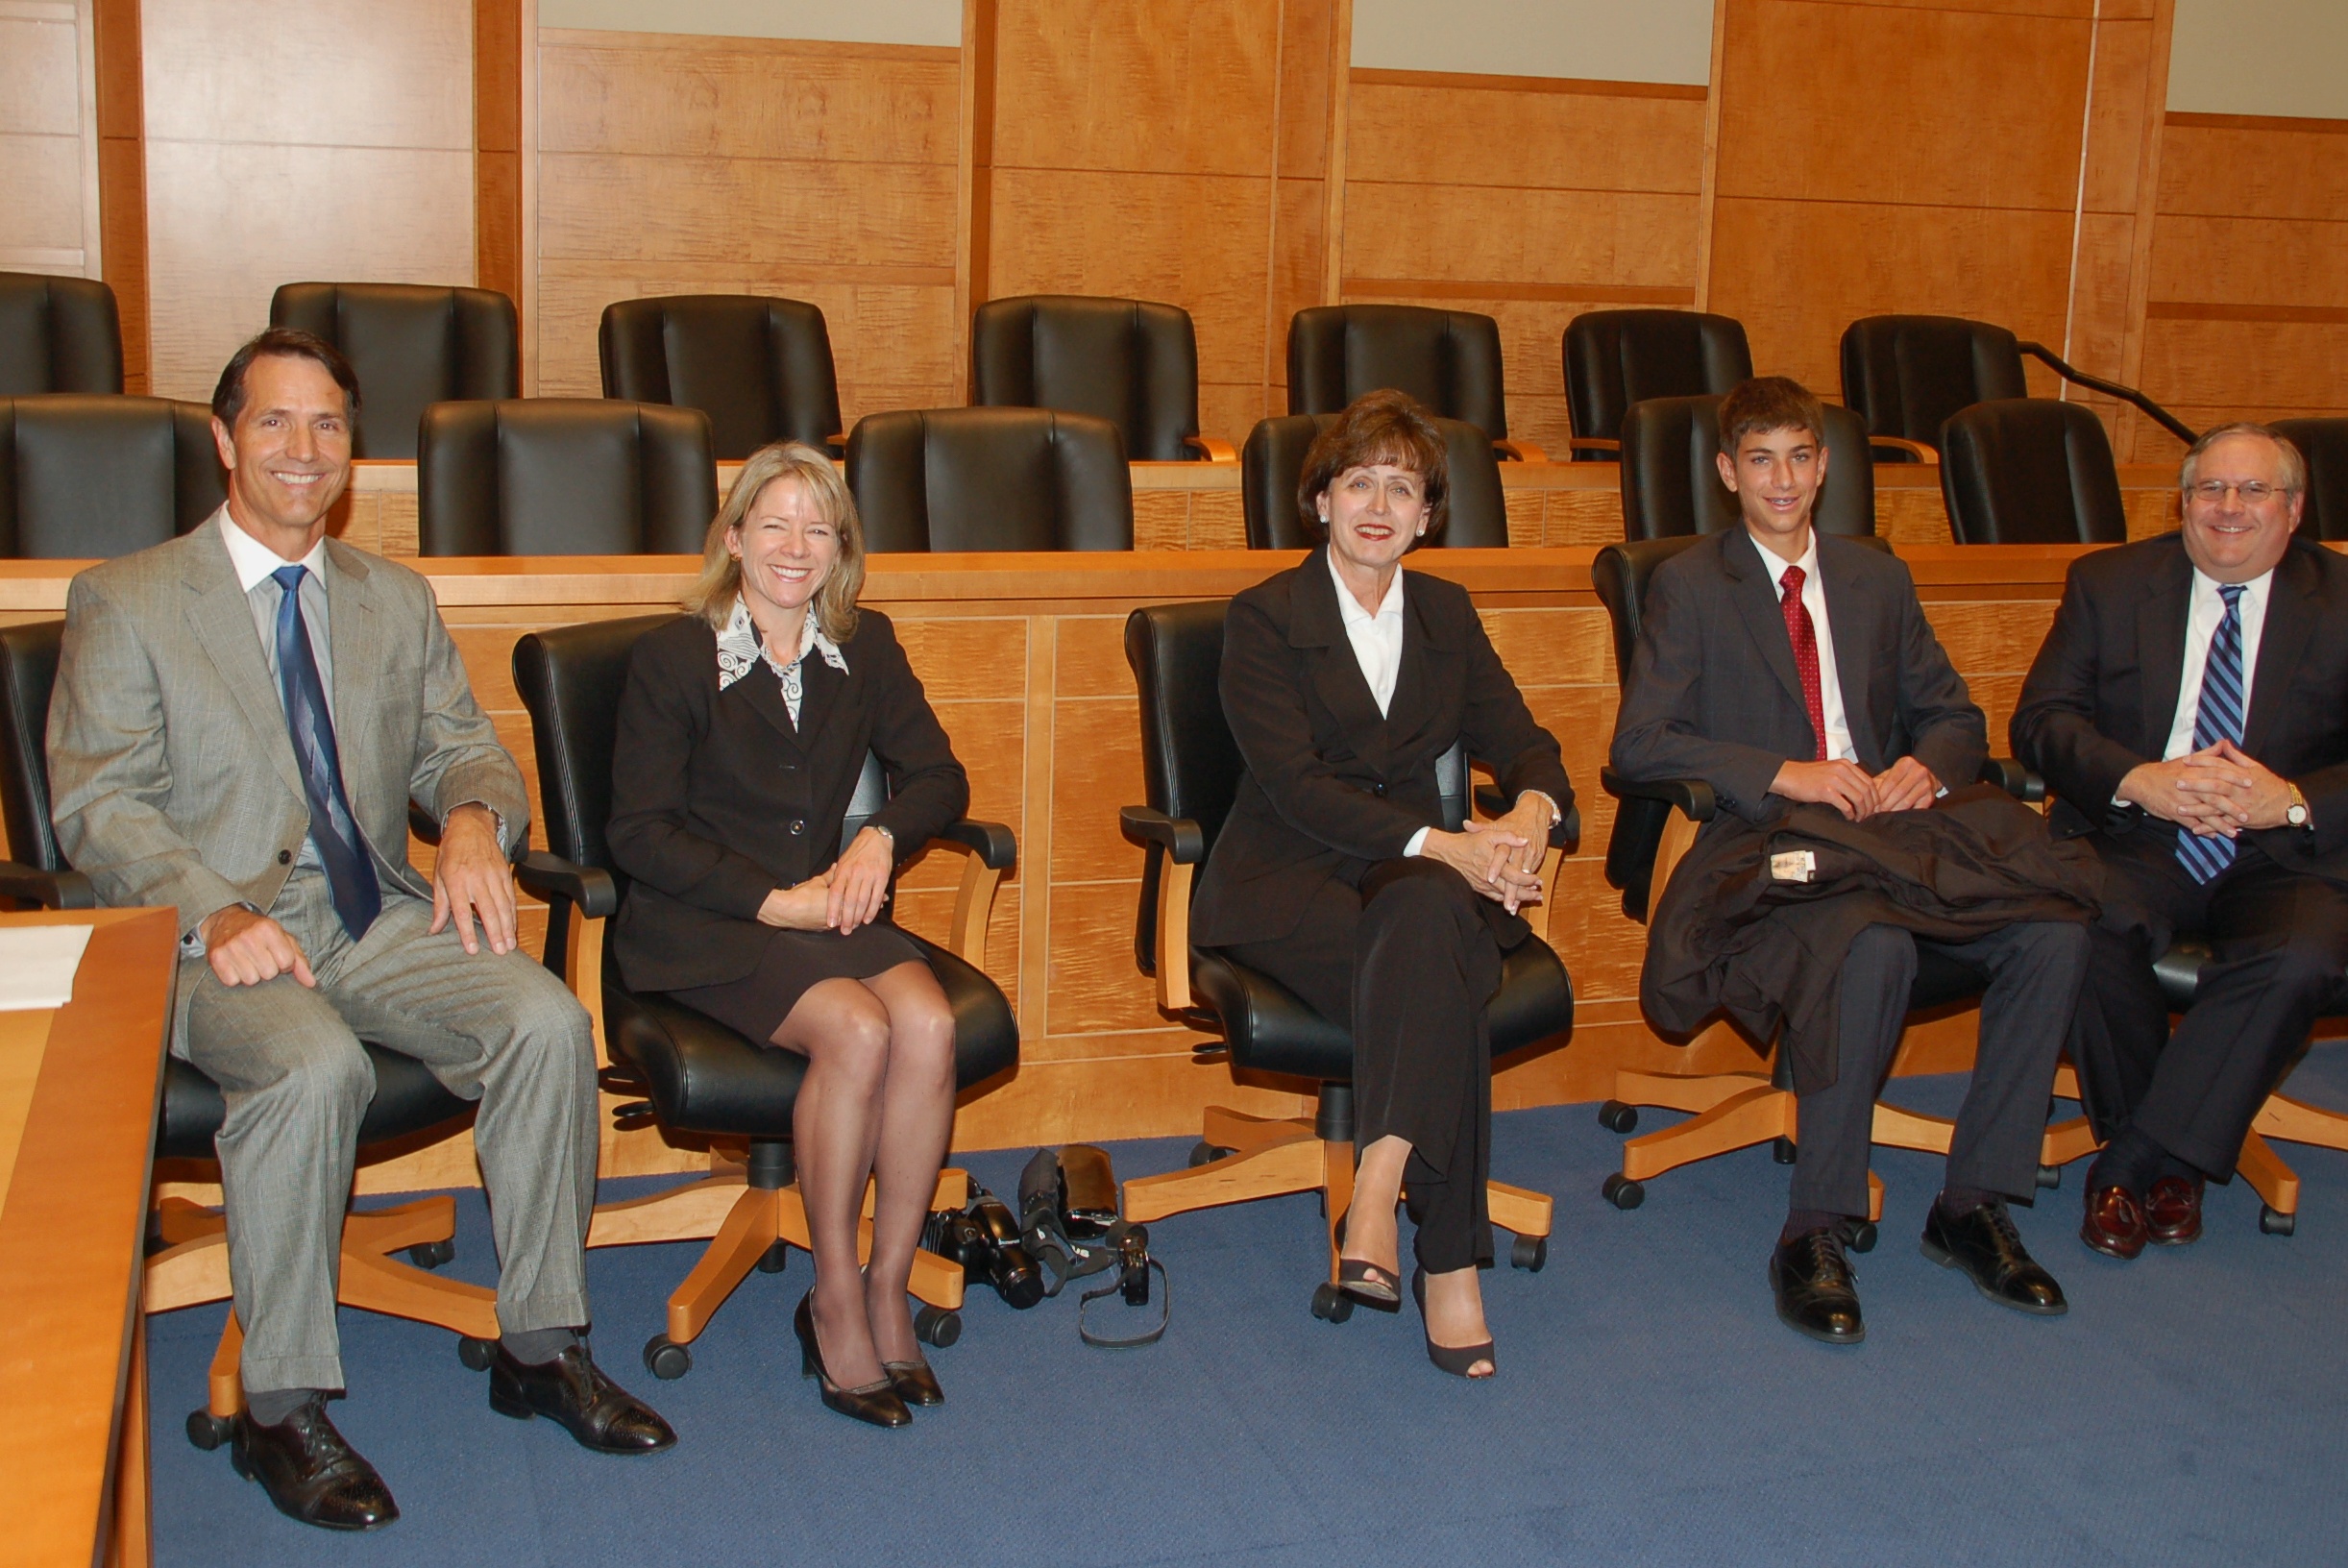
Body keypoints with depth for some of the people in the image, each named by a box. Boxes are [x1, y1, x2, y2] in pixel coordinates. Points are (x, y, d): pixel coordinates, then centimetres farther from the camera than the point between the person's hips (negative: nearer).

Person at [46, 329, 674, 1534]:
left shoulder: (397, 601, 18)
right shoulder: (124, 602, 4)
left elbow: (461, 744, 16)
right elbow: (96, 803, -4)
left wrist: (473, 819, -11)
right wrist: (216, 913, -22)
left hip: (381, 917, 4)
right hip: (212, 937, -4)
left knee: (546, 1020, -22)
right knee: (313, 1066, -35)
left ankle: (540, 1346, -7)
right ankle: (279, 1409, -19)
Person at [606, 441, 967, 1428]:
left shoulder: (866, 647, 11)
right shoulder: (673, 659, -2)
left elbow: (939, 776, 9)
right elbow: (640, 833, -7)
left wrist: (881, 838, -13)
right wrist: (773, 899, -17)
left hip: (829, 904, 4)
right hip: (701, 928, -4)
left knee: (929, 1022, -28)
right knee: (857, 1029, -31)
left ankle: (888, 1287, -13)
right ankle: (835, 1301, -15)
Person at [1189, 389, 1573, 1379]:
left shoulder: (1447, 615, 15)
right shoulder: (1264, 618, -1)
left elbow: (1521, 741, 10)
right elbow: (1294, 783, -14)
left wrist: (1531, 810, -17)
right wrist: (1444, 843, -25)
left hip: (1418, 876, 4)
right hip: (1286, 882, -4)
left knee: (1426, 924, -35)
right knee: (1440, 976, -34)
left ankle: (1379, 1188, -36)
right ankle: (1447, 1257, -32)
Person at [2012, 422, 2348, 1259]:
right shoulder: (2108, 584, 9)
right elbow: (2041, 719, 0)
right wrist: (2138, 781, -18)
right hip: (2133, 843, 1)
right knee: (2087, 930, -33)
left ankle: (2131, 1166, -19)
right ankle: (2168, 1157, -8)